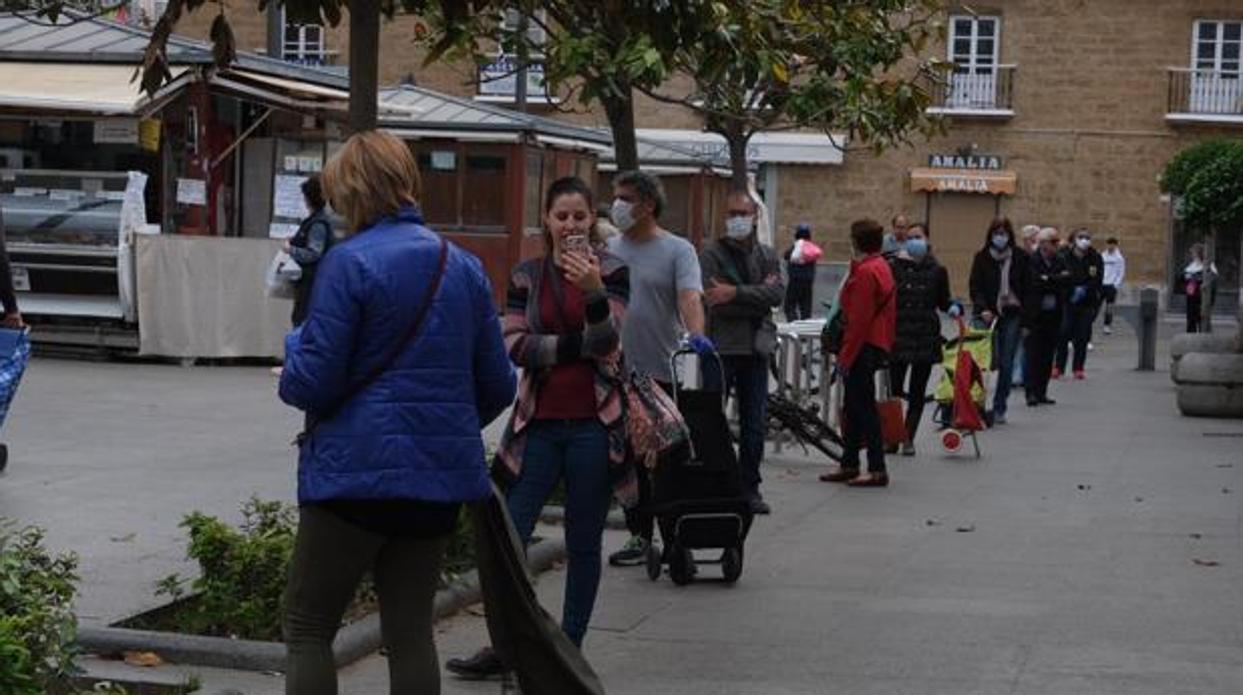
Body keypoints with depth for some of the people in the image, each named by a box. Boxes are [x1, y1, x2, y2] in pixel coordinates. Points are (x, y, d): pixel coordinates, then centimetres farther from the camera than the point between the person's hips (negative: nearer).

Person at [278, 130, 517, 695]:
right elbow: (497, 385, 10)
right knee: (411, 629, 12)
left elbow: (311, 382, -14)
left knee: (308, 628, 4)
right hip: (440, 477, 6)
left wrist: (294, 346, 7)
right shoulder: (464, 267, 8)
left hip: (358, 471, -6)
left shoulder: (349, 262, -11)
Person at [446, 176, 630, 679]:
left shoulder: (611, 270, 1)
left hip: (593, 424, -2)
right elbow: (514, 346, -2)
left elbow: (607, 342, -13)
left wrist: (593, 292, -31)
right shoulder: (526, 276, 8)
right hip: (540, 423, 2)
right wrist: (572, 346, -14)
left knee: (583, 544, 5)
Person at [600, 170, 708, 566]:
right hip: (618, 371, 5)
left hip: (663, 374, -5)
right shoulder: (609, 250, 12)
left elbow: (690, 298, -18)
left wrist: (696, 336, -36)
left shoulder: (677, 251, -4)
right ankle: (640, 535, 16)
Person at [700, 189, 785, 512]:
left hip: (756, 351, 4)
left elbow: (778, 293, -6)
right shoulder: (711, 255, 0)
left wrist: (736, 293, -16)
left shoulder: (767, 255, 12)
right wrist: (758, 295, -9)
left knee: (755, 425, 7)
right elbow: (714, 302, -14)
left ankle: (750, 488, 16)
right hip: (720, 349, -4)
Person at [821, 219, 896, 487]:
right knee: (854, 407, 15)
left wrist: (846, 355, -16)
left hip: (864, 347, -10)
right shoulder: (881, 267, 14)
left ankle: (877, 470, -5)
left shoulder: (865, 272, -17)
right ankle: (849, 465, 22)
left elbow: (859, 320, -20)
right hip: (878, 343, 10)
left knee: (863, 407, -7)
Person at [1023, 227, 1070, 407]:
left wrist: (1048, 279, -13)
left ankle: (1041, 392, 12)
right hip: (1035, 316, -5)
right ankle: (1031, 393, -2)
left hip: (1053, 316, 5)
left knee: (1047, 357, 6)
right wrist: (1058, 279, -11)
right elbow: (1035, 283, -18)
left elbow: (1067, 280, -2)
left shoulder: (1060, 261, 11)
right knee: (1033, 355, -4)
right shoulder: (1031, 261, -7)